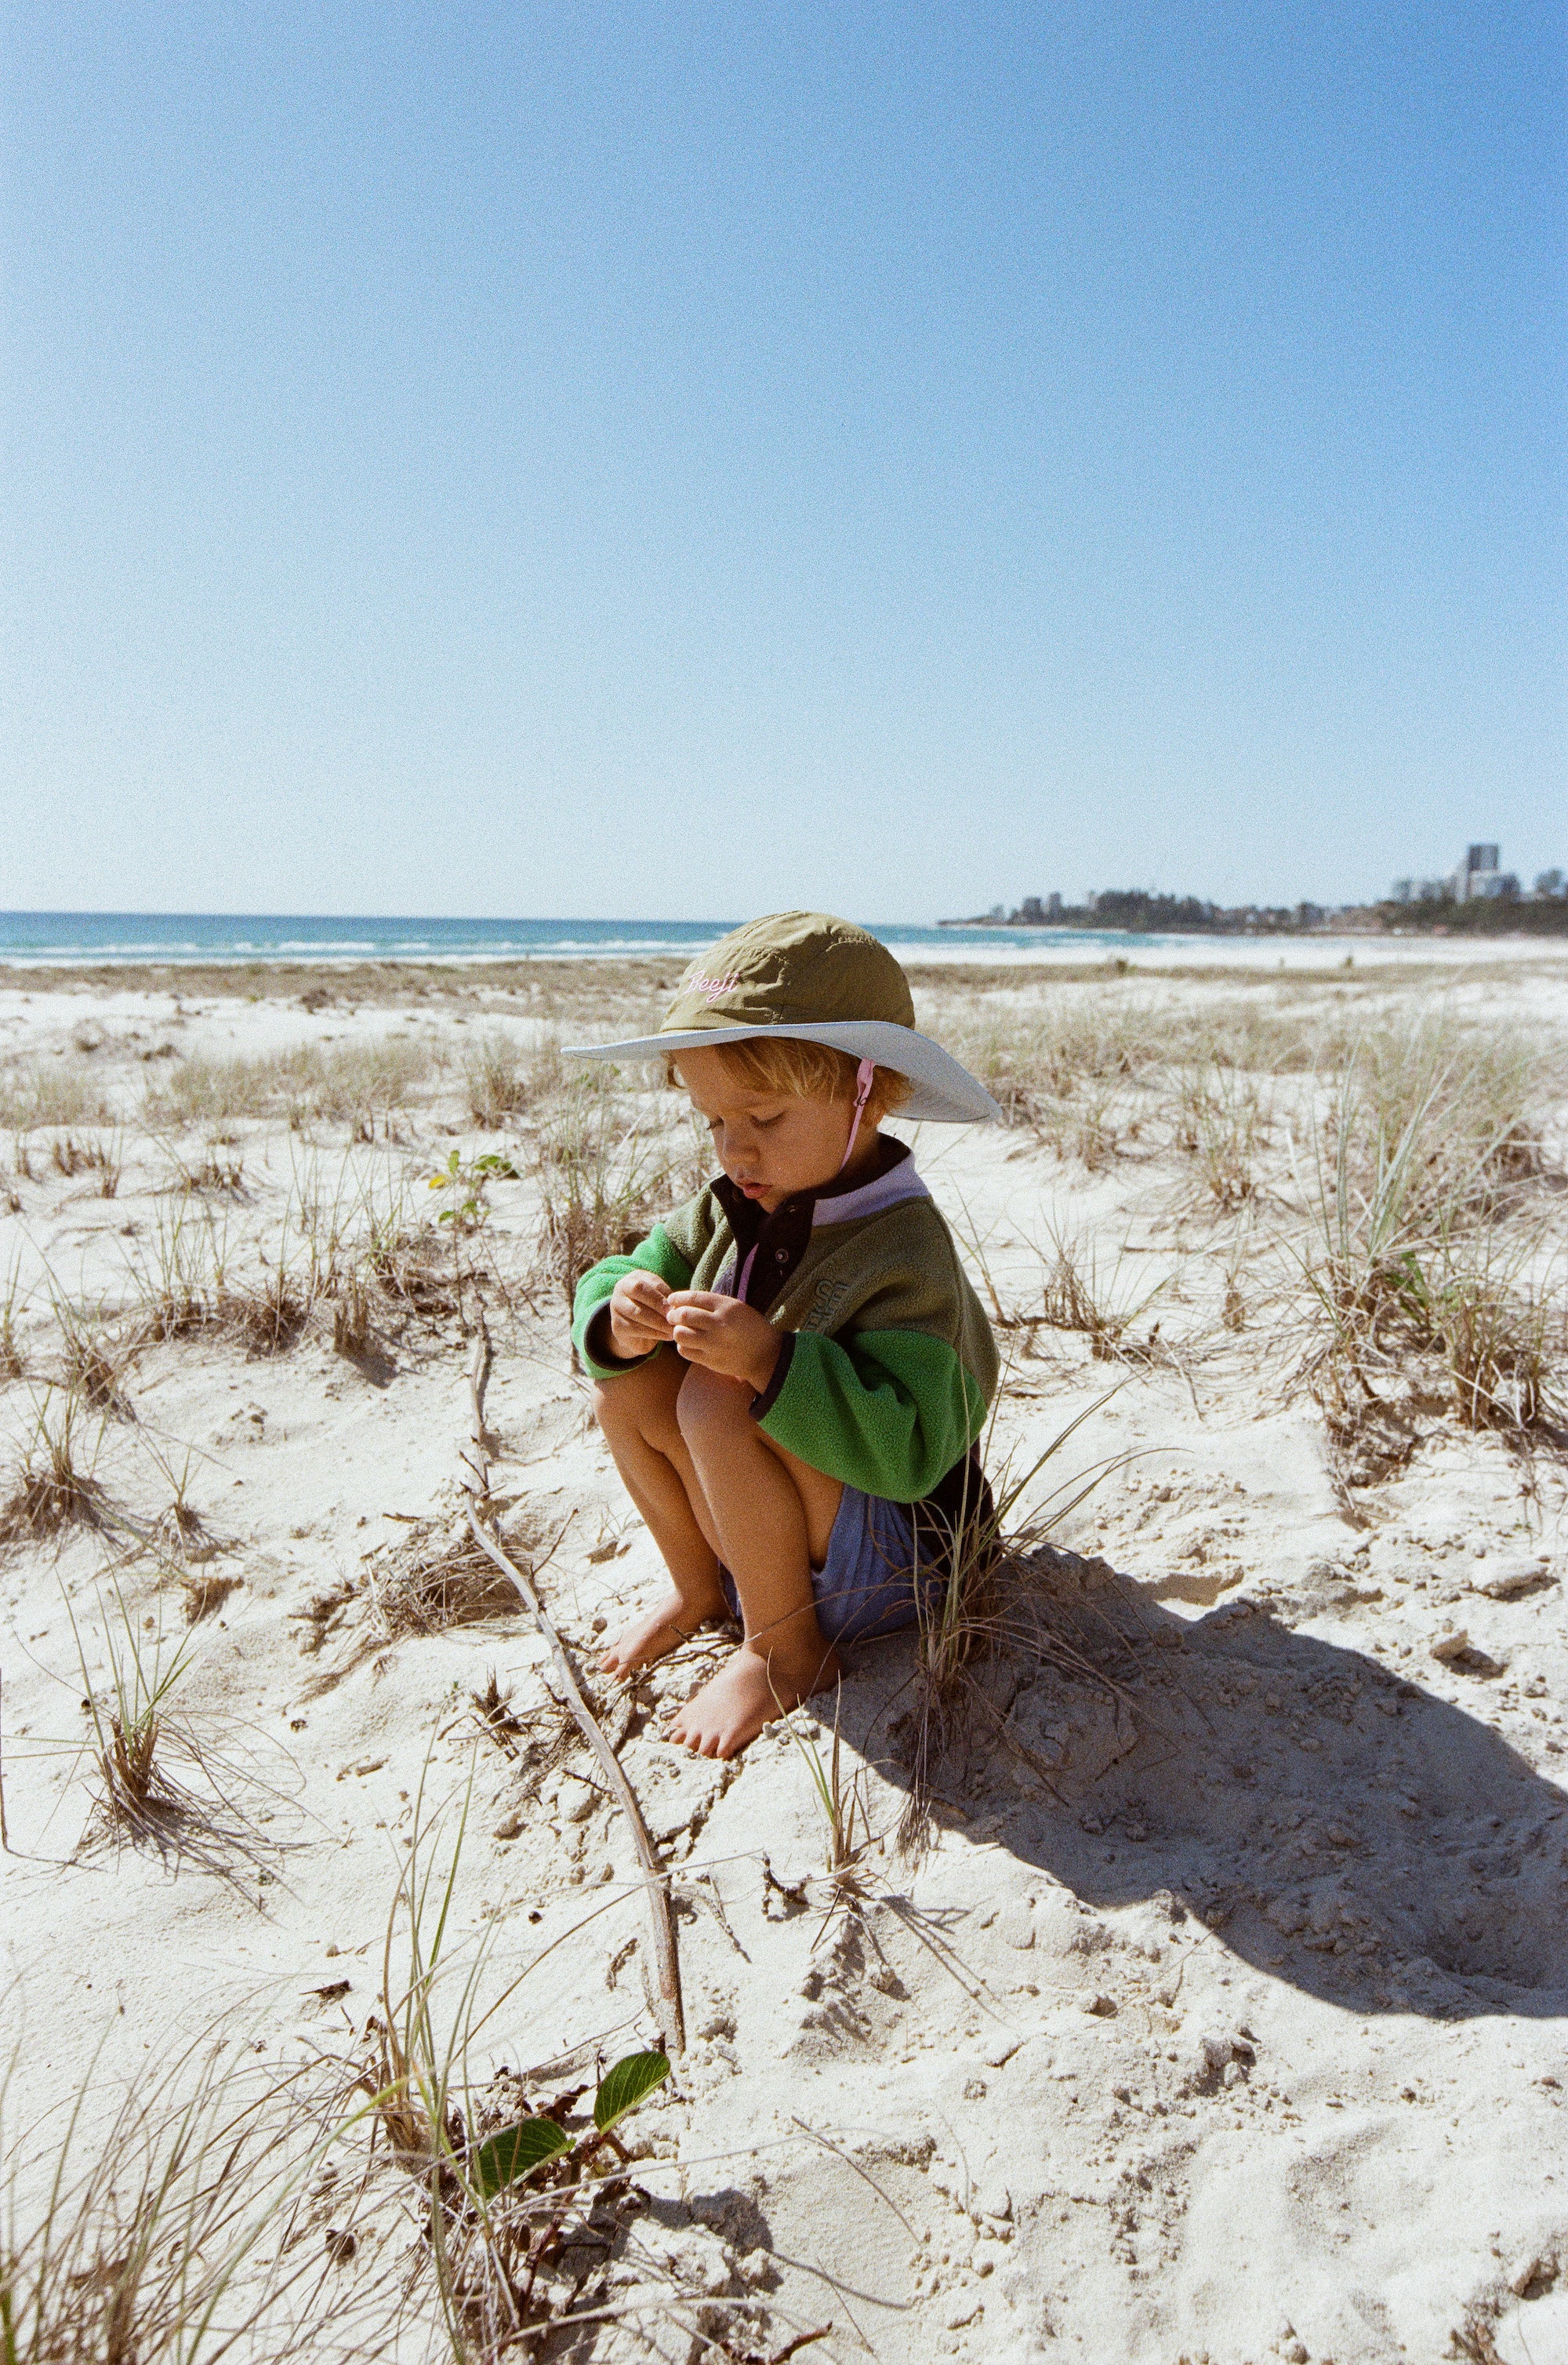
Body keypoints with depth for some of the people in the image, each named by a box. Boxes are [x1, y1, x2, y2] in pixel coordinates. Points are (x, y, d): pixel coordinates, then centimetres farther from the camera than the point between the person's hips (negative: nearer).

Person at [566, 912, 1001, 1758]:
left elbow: (908, 1450, -33)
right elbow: (610, 1283, 3)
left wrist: (771, 1360, -44)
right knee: (626, 1387, -10)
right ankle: (702, 1586, 9)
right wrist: (619, 1324, -22)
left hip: (884, 1562, -7)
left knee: (717, 1398, -30)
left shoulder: (904, 1252, -26)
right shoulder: (728, 1212, -2)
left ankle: (786, 1649, -12)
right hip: (763, 1531, 8)